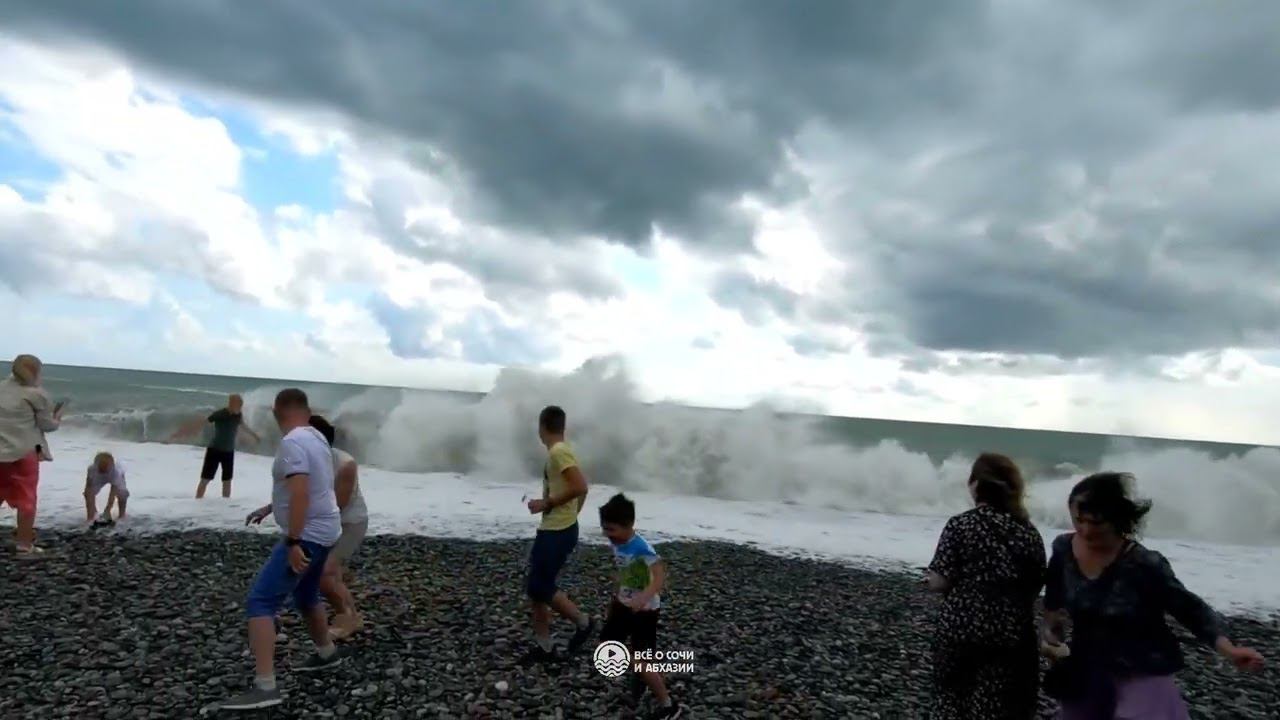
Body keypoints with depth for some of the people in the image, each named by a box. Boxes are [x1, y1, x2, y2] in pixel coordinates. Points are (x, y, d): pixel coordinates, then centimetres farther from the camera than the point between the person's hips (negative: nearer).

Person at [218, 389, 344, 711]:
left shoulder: (292, 442, -18)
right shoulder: (316, 437, 11)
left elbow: (300, 493, -28)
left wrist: (293, 542, -28)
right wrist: (270, 507, 30)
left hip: (307, 535, -10)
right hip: (324, 532, 10)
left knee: (259, 602, -10)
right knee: (305, 596, 28)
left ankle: (265, 687, -13)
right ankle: (327, 653, 45)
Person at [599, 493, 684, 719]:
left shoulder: (642, 548, -29)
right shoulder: (617, 544, -4)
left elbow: (660, 576, -41)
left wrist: (644, 597, -56)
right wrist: (615, 598, 23)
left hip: (645, 610, -8)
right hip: (625, 605, 8)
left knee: (641, 662, -5)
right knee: (607, 642, 16)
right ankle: (640, 674, 39)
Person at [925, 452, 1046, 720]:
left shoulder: (960, 525, -11)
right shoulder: (1030, 532, 1)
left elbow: (940, 582, -13)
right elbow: (1036, 587, 6)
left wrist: (928, 577, 8)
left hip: (960, 632, -2)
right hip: (1012, 638, 3)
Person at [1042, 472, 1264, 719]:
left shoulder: (1143, 565, -23)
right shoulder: (1063, 549, -10)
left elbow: (1191, 610, -14)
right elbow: (1054, 601, 9)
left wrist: (1228, 649, -28)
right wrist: (1051, 631, 1)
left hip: (1141, 678, -4)